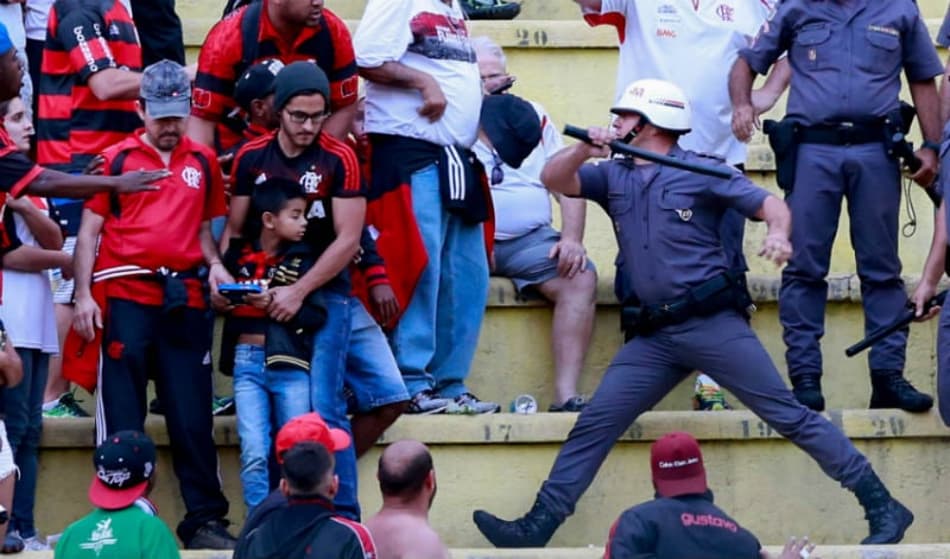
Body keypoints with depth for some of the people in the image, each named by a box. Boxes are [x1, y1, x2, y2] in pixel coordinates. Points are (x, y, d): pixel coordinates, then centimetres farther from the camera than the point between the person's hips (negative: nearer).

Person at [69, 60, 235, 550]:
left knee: (192, 413, 3)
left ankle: (205, 519, 7)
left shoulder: (203, 162, 12)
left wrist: (214, 265, 0)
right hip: (125, 297, -2)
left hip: (185, 298, 2)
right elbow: (90, 230, 3)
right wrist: (83, 295, -6)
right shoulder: (117, 159, 4)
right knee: (122, 413, 0)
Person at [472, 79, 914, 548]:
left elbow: (770, 205, -3)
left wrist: (778, 234, -26)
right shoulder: (613, 176, 15)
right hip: (654, 336, 5)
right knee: (594, 424, -1)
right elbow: (554, 180, 5)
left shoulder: (702, 172, 0)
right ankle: (538, 526, 2)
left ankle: (882, 507, -6)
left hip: (713, 323, -5)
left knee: (787, 415, -8)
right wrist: (584, 150, -15)